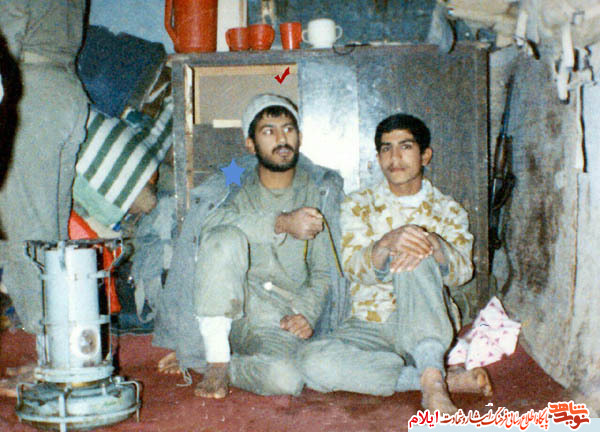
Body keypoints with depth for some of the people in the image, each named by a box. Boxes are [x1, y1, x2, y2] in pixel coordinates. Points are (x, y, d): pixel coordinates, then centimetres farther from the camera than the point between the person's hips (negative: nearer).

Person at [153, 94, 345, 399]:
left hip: (280, 323, 1)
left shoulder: (319, 191, 8)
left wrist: (307, 314, -9)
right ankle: (216, 359, -20)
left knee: (286, 378, -33)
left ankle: (195, 361, -4)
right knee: (225, 238, -30)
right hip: (227, 309, 0)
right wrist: (282, 222, -27)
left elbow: (323, 273, 9)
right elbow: (210, 221, -18)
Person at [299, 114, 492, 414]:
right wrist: (389, 242, -30)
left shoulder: (448, 210, 11)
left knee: (416, 256, -30)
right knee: (314, 362, -31)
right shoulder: (359, 205, 9)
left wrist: (433, 244, -29)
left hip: (426, 326, -1)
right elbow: (353, 268, -8)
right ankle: (448, 380, -27)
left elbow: (461, 272, -6)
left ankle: (432, 379, -40)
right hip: (370, 329, 1)